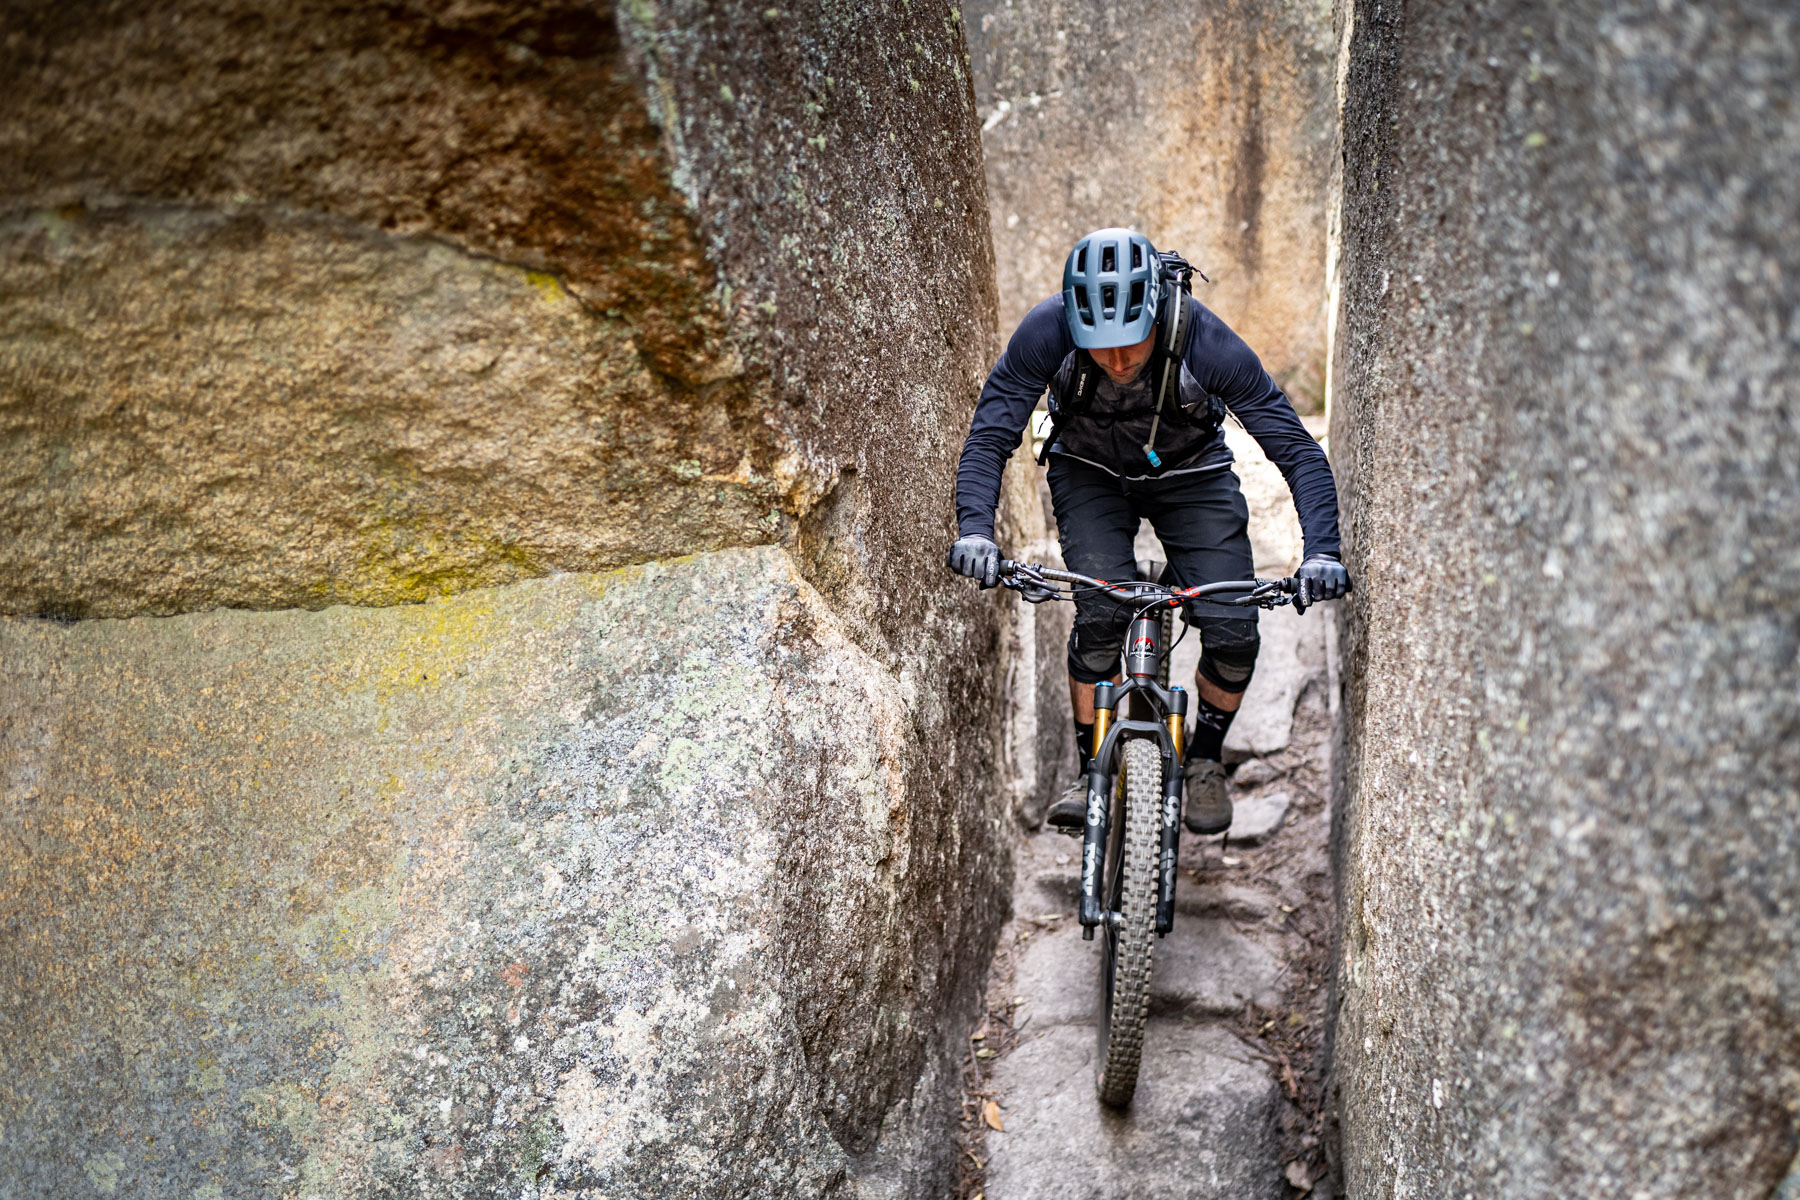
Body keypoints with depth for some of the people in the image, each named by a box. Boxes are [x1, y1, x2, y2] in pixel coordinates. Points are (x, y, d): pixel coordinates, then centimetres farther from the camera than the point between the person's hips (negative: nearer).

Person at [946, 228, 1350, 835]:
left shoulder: (1206, 342, -33)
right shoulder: (1047, 331, -30)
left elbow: (1298, 450, -29)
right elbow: (989, 435, -26)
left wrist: (1321, 551, -41)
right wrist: (974, 528, -43)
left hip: (1190, 476, 0)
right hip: (1089, 473, 0)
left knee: (1233, 633, -15)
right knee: (1102, 613, -23)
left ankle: (1204, 761, 14)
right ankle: (1092, 771, -1)